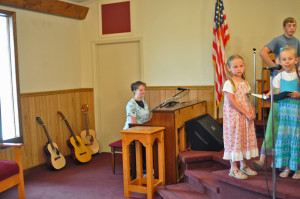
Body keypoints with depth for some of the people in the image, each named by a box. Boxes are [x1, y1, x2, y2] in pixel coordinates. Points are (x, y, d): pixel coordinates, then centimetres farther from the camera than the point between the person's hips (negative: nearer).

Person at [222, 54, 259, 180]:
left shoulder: (245, 83, 12)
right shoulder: (229, 83, -11)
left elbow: (247, 100, 16)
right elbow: (232, 101, -17)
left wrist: (252, 111, -3)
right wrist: (246, 113, -18)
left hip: (246, 117, 7)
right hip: (234, 116, -7)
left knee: (246, 139, 12)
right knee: (234, 140, -3)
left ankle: (243, 166, 25)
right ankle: (233, 168, 6)